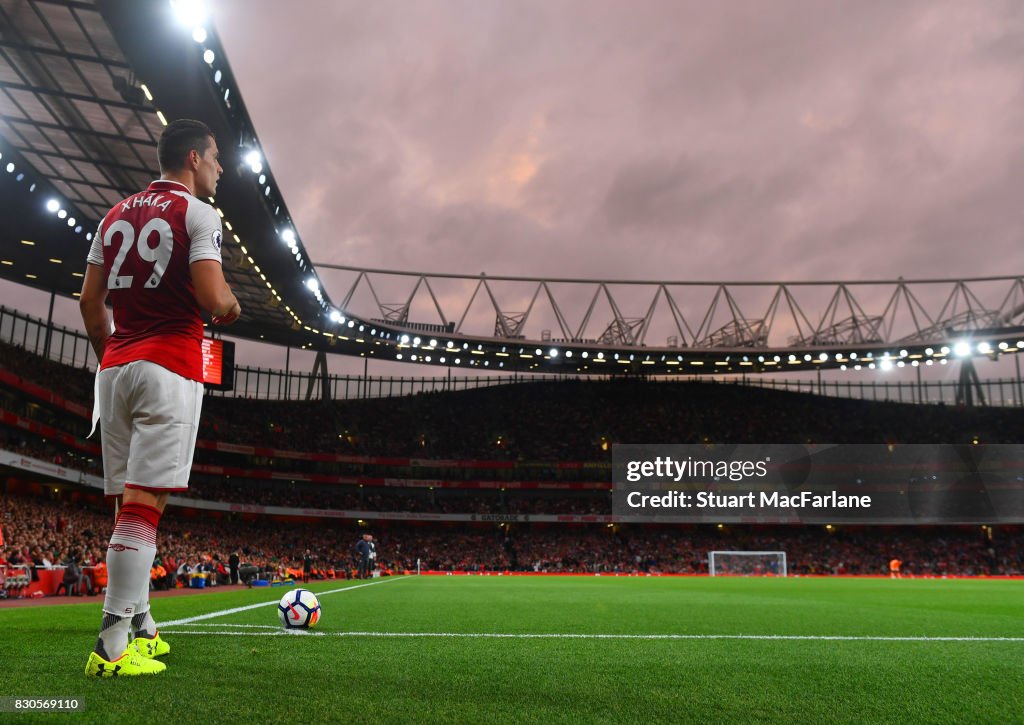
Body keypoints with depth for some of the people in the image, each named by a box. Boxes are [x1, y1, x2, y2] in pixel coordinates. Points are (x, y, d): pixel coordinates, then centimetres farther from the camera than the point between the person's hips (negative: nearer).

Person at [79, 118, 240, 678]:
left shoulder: (116, 215, 18)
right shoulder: (197, 214, -3)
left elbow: (89, 301, 17)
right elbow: (212, 299, -15)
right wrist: (232, 306, 6)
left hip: (115, 369, 7)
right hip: (170, 368, -7)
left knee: (129, 501, 10)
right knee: (144, 502, -10)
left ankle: (141, 628, 18)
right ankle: (112, 646, -11)